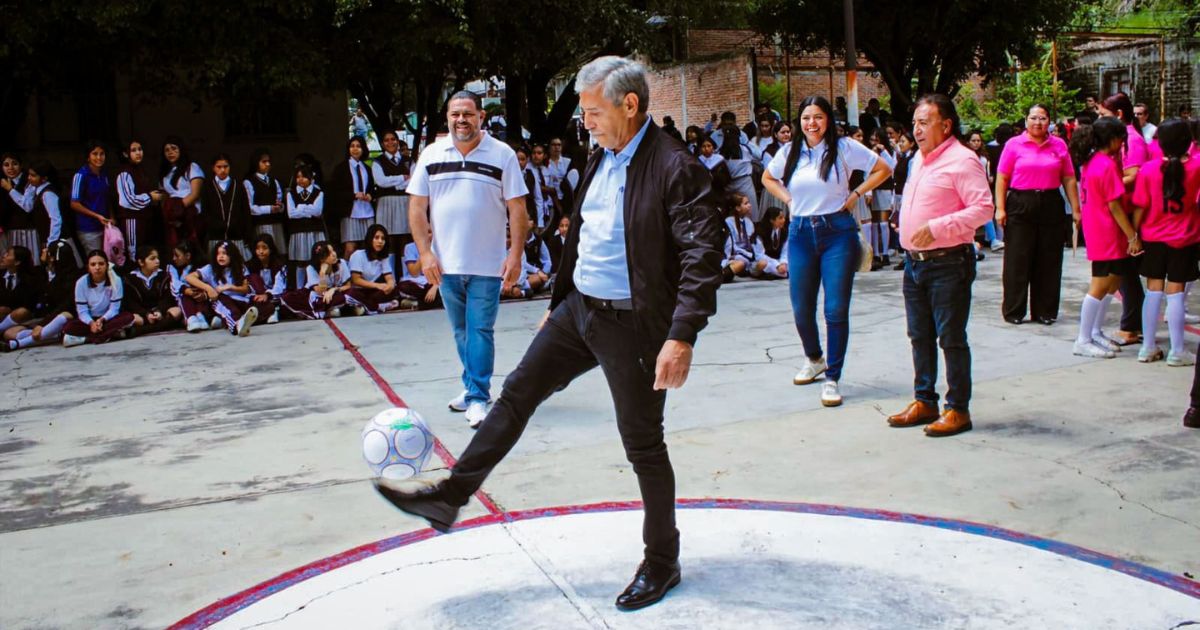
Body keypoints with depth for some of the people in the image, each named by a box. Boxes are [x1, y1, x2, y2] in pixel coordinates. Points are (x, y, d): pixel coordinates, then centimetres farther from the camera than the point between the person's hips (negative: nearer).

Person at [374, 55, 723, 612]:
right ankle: (449, 495, 23)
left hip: (631, 323, -8)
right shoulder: (600, 159, 9)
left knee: (643, 446, 4)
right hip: (580, 310, 8)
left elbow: (702, 256, -23)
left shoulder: (674, 167, -17)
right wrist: (557, 304, 22)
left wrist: (682, 337, -30)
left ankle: (661, 562, 23)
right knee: (518, 392, 10)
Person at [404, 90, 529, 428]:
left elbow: (517, 209, -4)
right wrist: (425, 253, -4)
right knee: (461, 331, 14)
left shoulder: (502, 154, -4)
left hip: (487, 264, -3)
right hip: (445, 263, 3)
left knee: (481, 330, -3)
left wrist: (516, 254, -10)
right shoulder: (432, 154, 4)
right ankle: (473, 386, 29)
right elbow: (417, 207, 4)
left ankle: (478, 397, 5)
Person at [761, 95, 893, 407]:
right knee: (801, 309, 6)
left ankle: (832, 378, 4)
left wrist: (855, 195, -2)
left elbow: (882, 169, 4)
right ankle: (814, 359, 34)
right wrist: (788, 199, 10)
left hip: (838, 232, -3)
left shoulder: (844, 147, -2)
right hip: (801, 233, 3)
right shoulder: (790, 151, 8)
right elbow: (768, 178, 24)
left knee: (836, 309, -5)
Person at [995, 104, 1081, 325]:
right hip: (1020, 206, -2)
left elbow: (1069, 179, 8)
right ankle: (1013, 311, 9)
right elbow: (1002, 179, -1)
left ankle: (1045, 312, 15)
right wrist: (1000, 208, -8)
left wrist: (1075, 209, 4)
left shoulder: (1059, 145, 8)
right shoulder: (1014, 144, 1)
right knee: (1017, 261, 0)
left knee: (1049, 262, 6)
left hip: (1051, 206, 3)